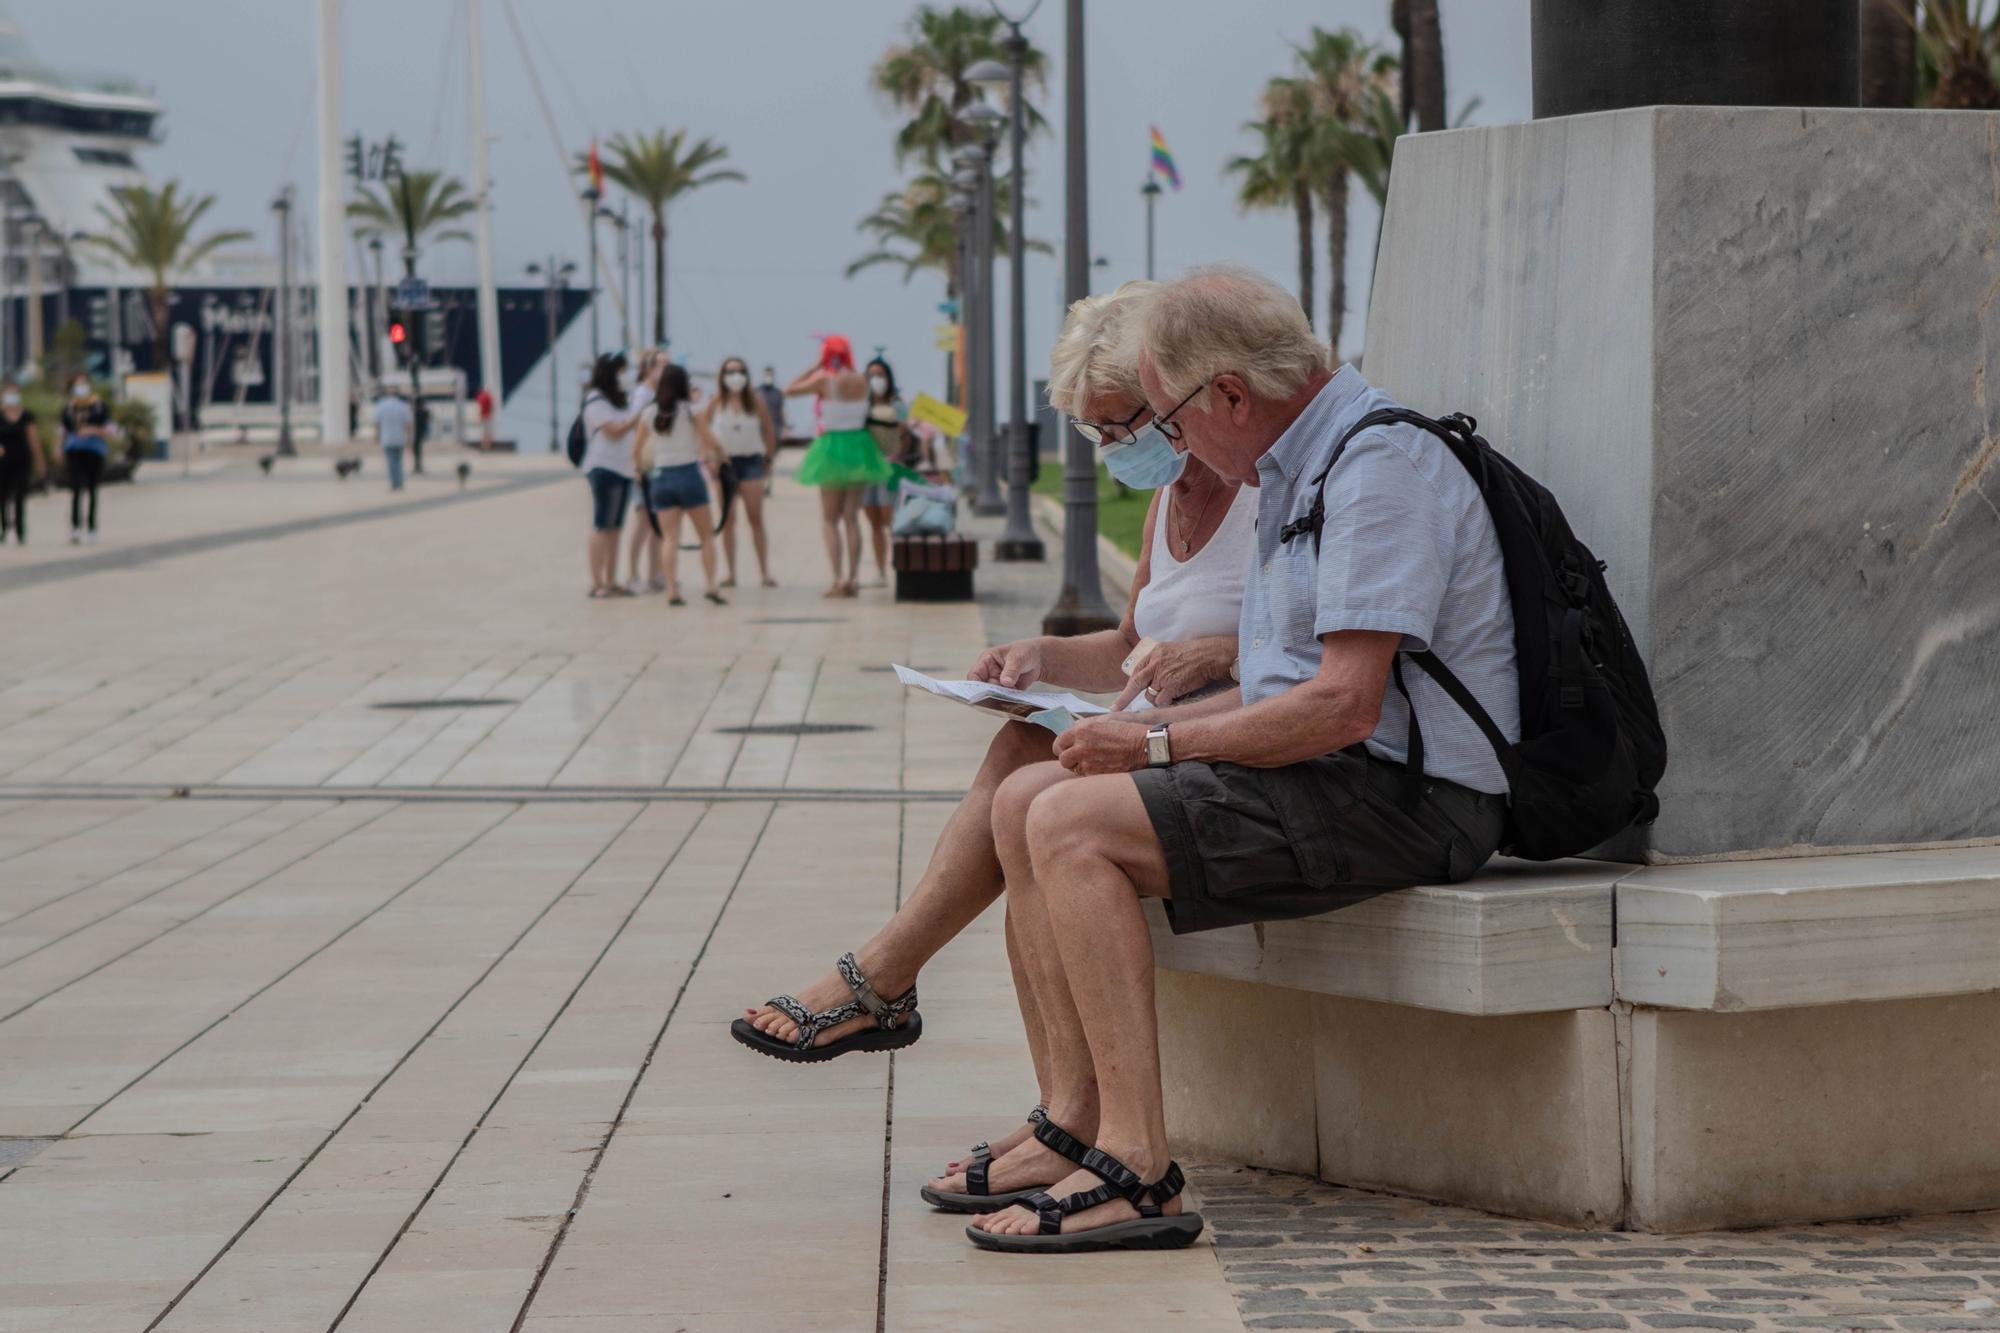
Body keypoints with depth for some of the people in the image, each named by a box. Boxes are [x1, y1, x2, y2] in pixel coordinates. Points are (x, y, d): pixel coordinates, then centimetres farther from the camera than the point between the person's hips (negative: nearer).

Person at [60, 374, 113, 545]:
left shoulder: (100, 406, 4)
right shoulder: (68, 408, 11)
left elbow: (108, 431, 2)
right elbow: (64, 432, 20)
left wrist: (94, 430, -16)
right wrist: (62, 456, 16)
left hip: (95, 453, 0)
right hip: (74, 452, 0)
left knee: (92, 492, 7)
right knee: (76, 490, -14)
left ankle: (92, 528, 18)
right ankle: (75, 528, -22)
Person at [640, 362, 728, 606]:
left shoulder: (649, 414, 4)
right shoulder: (690, 411, -5)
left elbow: (635, 451, 8)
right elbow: (711, 443, -5)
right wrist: (715, 457, 16)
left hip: (661, 478, 3)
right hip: (689, 474, -3)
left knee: (669, 538, 3)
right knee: (706, 536, 8)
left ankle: (672, 591, -8)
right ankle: (711, 586, -1)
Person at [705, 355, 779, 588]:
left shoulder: (756, 401, -1)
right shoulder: (716, 403, 0)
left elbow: (769, 430, 6)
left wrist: (768, 457, 4)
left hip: (751, 461, -1)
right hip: (724, 462, 1)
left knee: (755, 517, -5)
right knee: (727, 520, 4)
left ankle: (764, 571, -4)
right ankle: (731, 573, 8)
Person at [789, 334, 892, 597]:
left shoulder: (824, 379, -13)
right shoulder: (861, 381, -1)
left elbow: (789, 389, -5)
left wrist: (814, 366, 0)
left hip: (832, 447, -4)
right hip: (859, 446, 4)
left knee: (829, 519, 4)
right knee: (852, 518, 10)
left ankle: (838, 578, -6)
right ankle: (853, 578, 6)